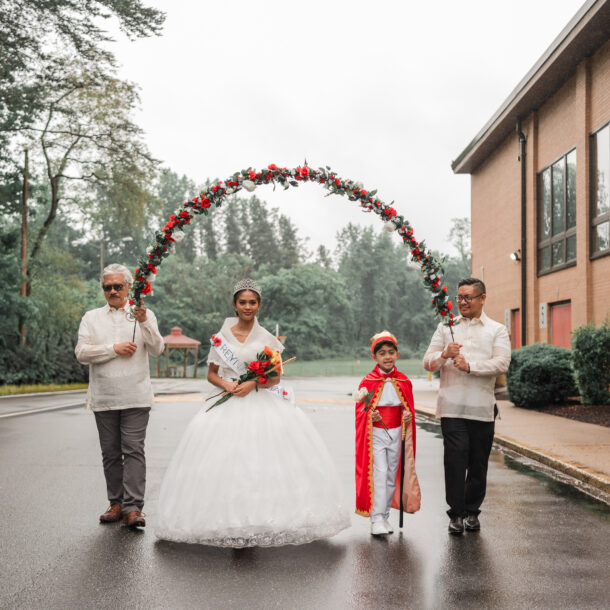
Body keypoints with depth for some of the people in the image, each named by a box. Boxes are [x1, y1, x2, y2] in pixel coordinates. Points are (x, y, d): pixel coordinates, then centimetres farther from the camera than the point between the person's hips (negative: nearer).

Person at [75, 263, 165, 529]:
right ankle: (116, 503, 17)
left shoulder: (145, 315, 8)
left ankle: (133, 507, -10)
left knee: (134, 450, -9)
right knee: (110, 453, 7)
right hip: (103, 398, 2)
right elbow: (81, 352, -1)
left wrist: (144, 323, -19)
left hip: (136, 397, -2)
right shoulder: (92, 317, 12)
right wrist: (114, 349, -11)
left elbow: (157, 349, -4)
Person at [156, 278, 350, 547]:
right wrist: (226, 384, -8)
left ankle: (262, 517, -3)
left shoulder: (267, 338, 6)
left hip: (261, 403, -1)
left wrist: (253, 384, -13)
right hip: (229, 404, 1)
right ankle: (230, 519, -1)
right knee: (227, 460, -9)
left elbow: (275, 377, 4)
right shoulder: (222, 337, 8)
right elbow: (211, 374, 12)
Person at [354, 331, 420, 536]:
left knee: (392, 475, 10)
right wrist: (370, 415, -20)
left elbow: (409, 407, 13)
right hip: (376, 433, -4)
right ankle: (376, 520, -9)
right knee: (379, 474, -12)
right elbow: (360, 409, -1)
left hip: (396, 434, 4)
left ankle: (385, 516, 23)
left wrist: (409, 415, -8)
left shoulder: (404, 382, 4)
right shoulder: (368, 382, -5)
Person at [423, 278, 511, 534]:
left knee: (478, 463, 6)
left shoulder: (497, 330, 10)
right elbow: (428, 362, 6)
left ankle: (472, 512, 21)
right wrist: (444, 355, -15)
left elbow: (502, 363, -6)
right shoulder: (446, 327, 13)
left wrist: (470, 366, -17)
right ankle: (456, 514, 1)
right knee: (455, 459, -8)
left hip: (482, 407, 0)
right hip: (452, 406, 0)